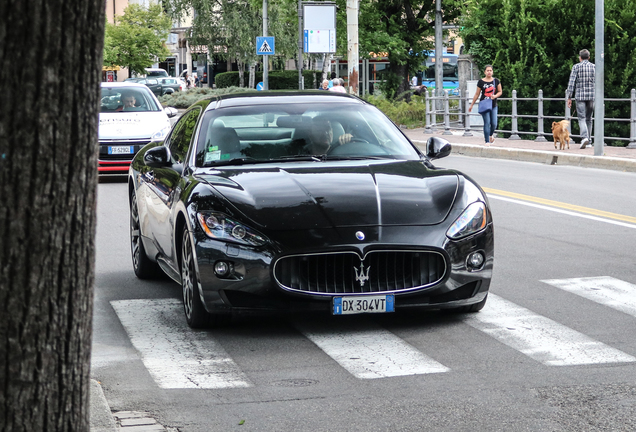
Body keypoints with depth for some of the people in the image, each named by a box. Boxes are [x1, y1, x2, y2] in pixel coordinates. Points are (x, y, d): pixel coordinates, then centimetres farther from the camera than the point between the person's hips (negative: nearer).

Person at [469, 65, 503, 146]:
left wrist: (495, 96, -11)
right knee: (487, 123, -10)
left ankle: (490, 135, 32)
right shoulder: (481, 82, 0)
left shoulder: (496, 81, 5)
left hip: (493, 105, 2)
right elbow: (477, 94, 7)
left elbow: (500, 92, 11)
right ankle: (487, 141, -3)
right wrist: (471, 105, 10)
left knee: (494, 124, -2)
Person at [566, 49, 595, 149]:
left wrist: (569, 97, -3)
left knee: (582, 118, -4)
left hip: (580, 96, -3)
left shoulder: (576, 67, -1)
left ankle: (584, 137, -25)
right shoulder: (594, 67, 6)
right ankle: (588, 141, 15)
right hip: (591, 96, 3)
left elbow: (571, 82, -6)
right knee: (589, 119, 12)